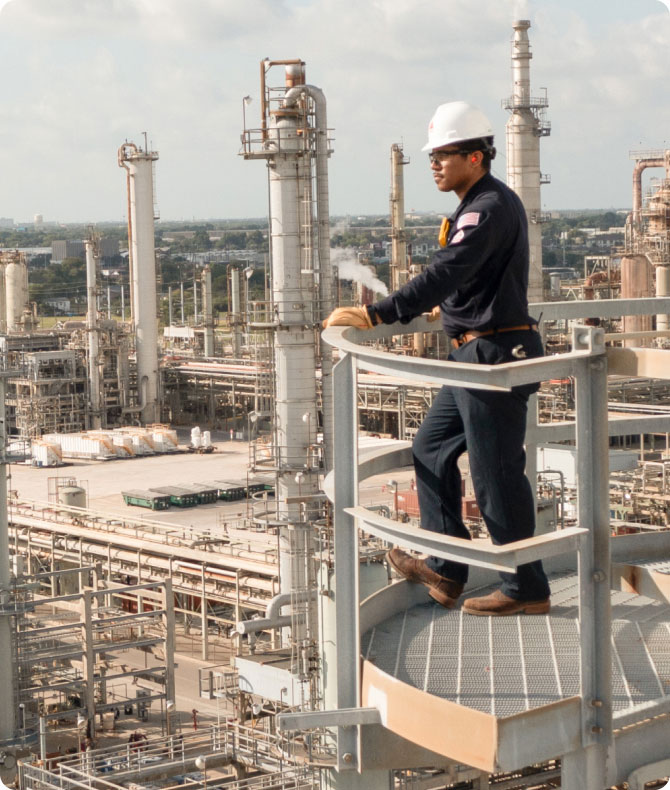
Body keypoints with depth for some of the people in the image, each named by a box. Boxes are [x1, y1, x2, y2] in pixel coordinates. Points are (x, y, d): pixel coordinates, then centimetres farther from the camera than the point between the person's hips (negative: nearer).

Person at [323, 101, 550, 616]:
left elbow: (443, 276, -31)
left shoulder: (489, 208, -19)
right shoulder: (492, 202, 14)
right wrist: (448, 309, 46)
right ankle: (445, 571, 21)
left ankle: (527, 590, 7)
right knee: (433, 449, 16)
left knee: (497, 476, -3)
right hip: (477, 353, 11)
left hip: (493, 356, -11)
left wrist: (372, 316, -35)